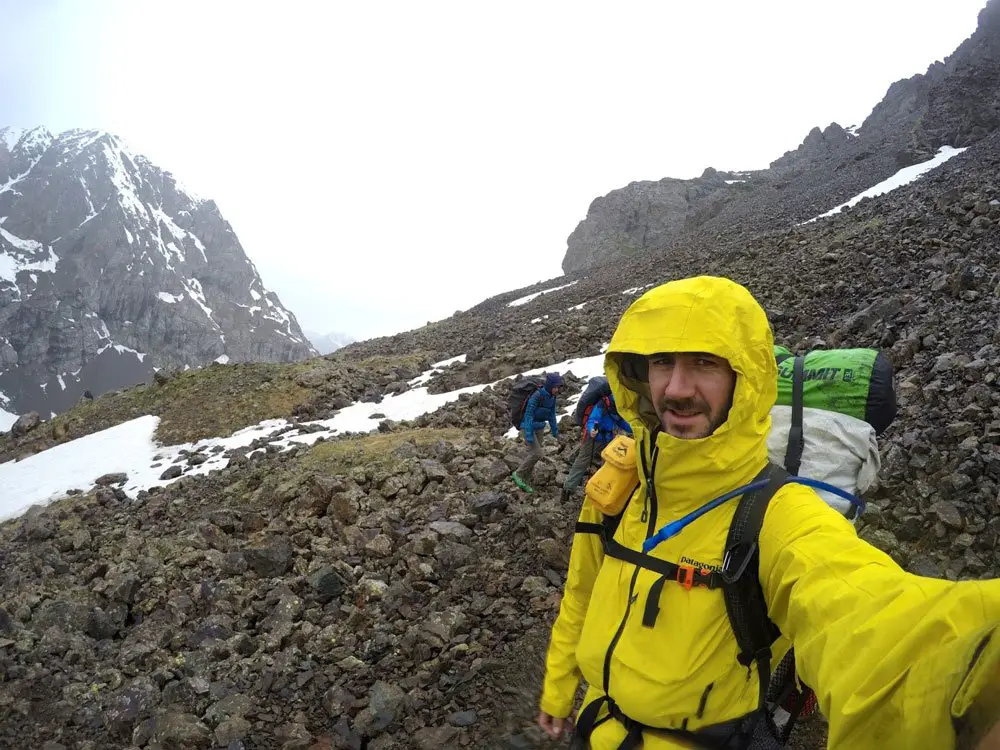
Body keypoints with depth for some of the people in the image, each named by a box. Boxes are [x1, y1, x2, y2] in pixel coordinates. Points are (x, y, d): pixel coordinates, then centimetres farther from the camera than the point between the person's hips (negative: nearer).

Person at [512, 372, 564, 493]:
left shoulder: (552, 397, -3)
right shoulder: (537, 395, -25)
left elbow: (551, 414, 11)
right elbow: (529, 414, -24)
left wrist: (555, 430, 14)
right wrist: (529, 435, -26)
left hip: (539, 428, 7)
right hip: (528, 427, -7)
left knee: (532, 454, 9)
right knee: (537, 453, -14)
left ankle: (525, 481, 21)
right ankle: (518, 474, 4)